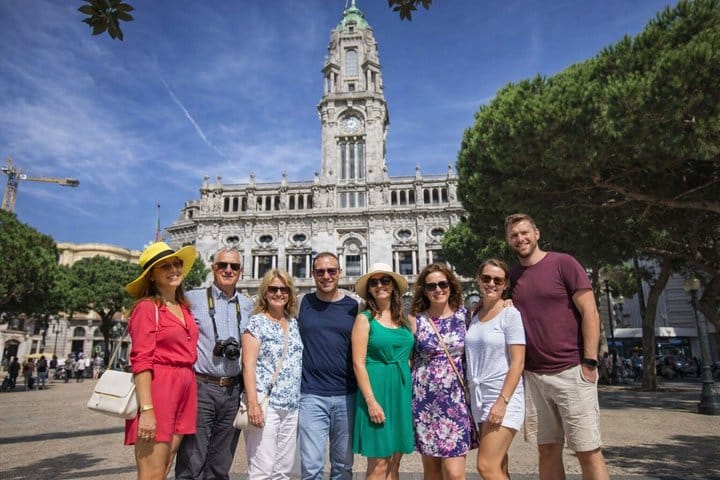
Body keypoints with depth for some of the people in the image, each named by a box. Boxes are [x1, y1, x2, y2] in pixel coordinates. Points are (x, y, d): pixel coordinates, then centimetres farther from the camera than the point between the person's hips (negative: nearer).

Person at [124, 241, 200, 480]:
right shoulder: (147, 307, -7)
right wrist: (146, 410, -20)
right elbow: (141, 361, -14)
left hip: (184, 389, 7)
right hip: (157, 388, -7)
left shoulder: (184, 308, 14)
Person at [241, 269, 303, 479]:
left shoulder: (294, 324, 13)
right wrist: (253, 403, -18)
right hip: (265, 403, -6)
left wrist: (302, 398, 11)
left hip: (292, 406, 6)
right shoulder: (256, 322, -4)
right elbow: (248, 365, -10)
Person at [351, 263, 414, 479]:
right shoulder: (365, 318, -4)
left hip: (402, 392, 5)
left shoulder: (403, 319, 11)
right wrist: (371, 400, -15)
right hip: (377, 390, -5)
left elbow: (408, 356, 15)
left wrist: (412, 392, 6)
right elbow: (358, 363, -9)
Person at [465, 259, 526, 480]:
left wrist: (502, 401, -18)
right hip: (478, 398, 6)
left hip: (503, 397, -6)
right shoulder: (474, 314, 10)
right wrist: (469, 396, 10)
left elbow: (518, 363, -12)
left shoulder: (510, 314, -8)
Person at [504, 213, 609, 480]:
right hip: (533, 376, 5)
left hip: (571, 371, -4)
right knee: (548, 450, 12)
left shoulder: (563, 263, -4)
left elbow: (590, 312, -7)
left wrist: (590, 362, -12)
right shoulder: (511, 276, 10)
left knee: (588, 451, 1)